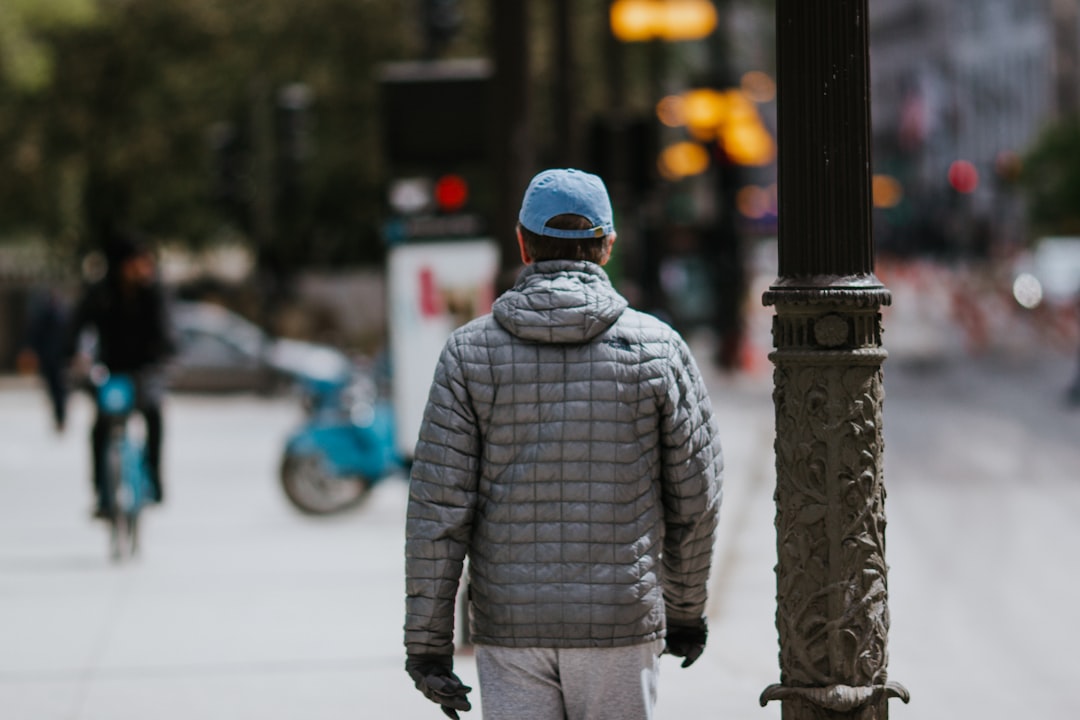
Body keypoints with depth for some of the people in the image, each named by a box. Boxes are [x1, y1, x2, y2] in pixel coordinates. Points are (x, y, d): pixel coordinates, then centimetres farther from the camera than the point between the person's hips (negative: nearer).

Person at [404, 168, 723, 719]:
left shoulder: (471, 351, -2)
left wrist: (427, 642, -1)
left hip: (510, 626, 1)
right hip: (622, 622, 0)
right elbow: (695, 495, 3)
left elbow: (438, 506, -5)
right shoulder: (658, 348, -2)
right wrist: (686, 608, 17)